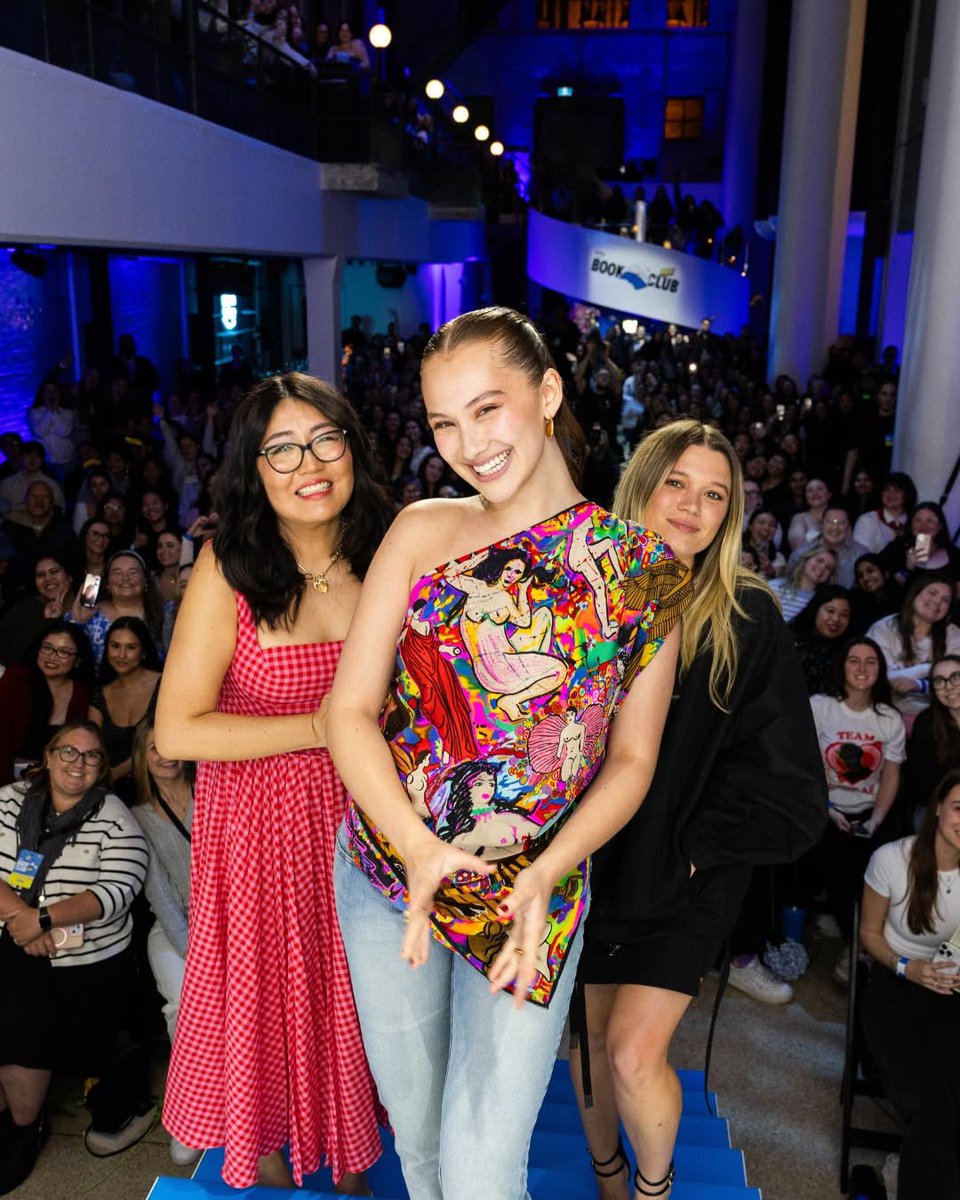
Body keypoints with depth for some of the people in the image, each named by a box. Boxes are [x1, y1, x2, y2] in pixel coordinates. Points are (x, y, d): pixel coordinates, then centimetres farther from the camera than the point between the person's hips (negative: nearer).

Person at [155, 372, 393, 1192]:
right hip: (259, 820, -3)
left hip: (358, 816, 3)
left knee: (355, 993, 17)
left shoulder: (381, 557, -4)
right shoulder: (229, 569, -16)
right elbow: (177, 732, -20)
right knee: (271, 992, 15)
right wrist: (318, 728, -21)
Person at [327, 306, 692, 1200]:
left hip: (533, 895, -2)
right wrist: (419, 847, -21)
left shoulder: (643, 569, -7)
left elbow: (631, 758, -2)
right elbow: (349, 708, -6)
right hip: (386, 869, 2)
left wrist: (545, 874, -16)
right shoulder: (423, 531, -4)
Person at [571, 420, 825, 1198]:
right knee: (587, 1032, 15)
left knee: (634, 1053, -5)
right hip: (587, 864, 2)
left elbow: (778, 765, -6)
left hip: (684, 880, -2)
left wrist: (696, 845, -9)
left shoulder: (748, 620, -8)